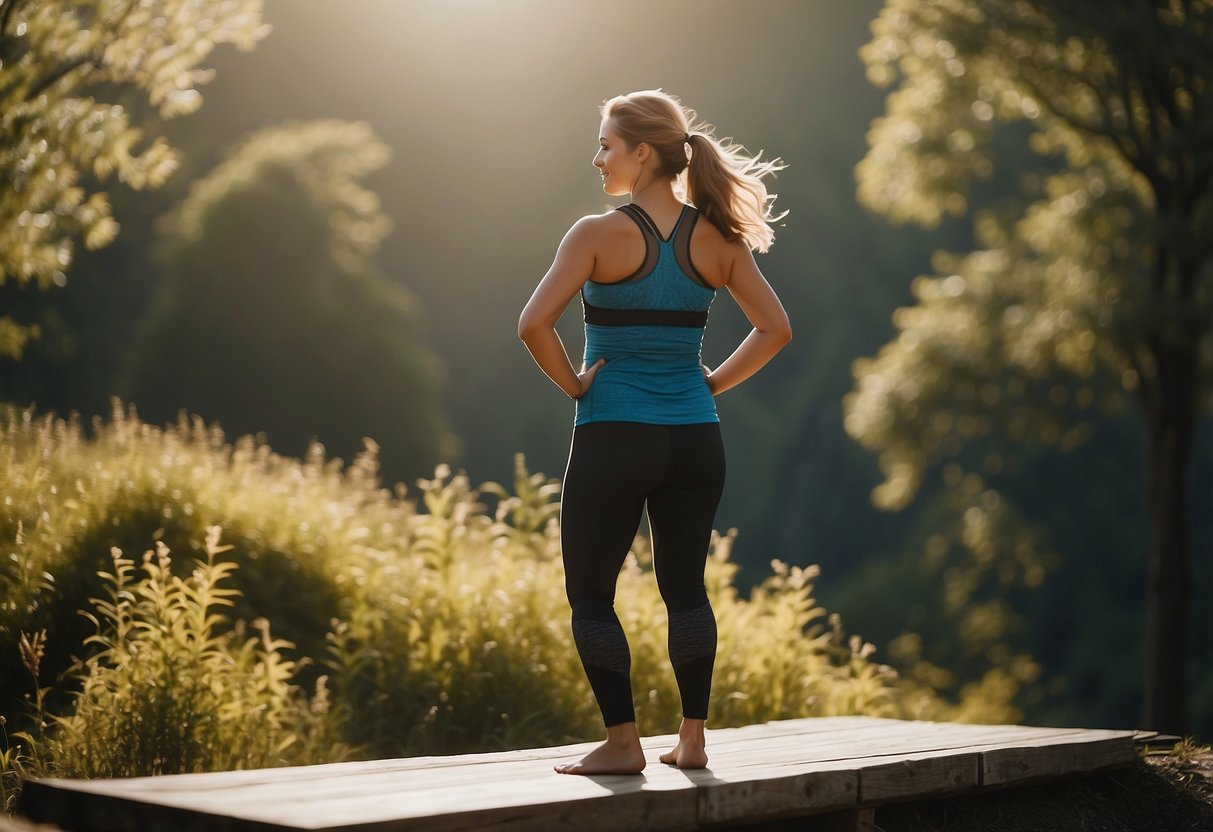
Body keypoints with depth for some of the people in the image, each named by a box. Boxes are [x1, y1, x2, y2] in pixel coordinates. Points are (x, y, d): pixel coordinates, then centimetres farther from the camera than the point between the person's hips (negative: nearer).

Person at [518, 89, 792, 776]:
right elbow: (775, 329, 4)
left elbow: (535, 324, -19)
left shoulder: (600, 234, -10)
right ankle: (693, 738, 18)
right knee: (686, 587, 15)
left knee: (591, 594, 8)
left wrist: (573, 385, -6)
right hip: (694, 437, 5)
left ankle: (624, 741, 7)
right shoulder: (717, 239, 3)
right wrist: (713, 384, 9)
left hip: (613, 437, -5)